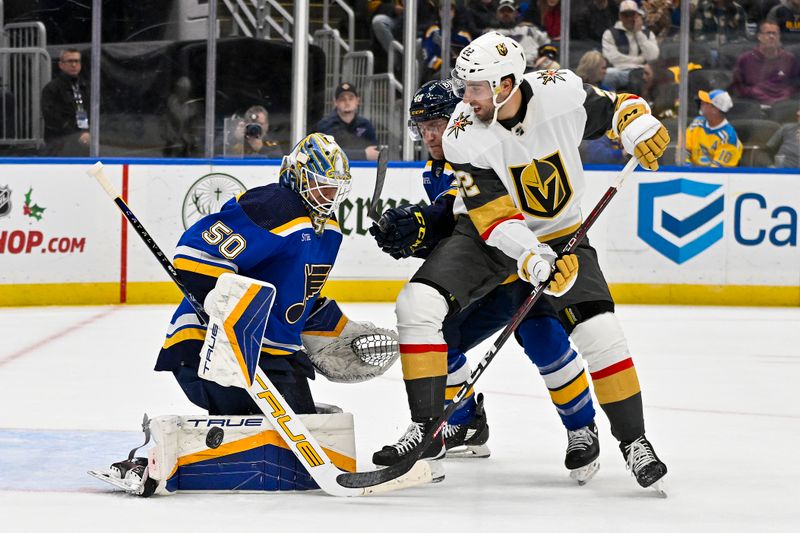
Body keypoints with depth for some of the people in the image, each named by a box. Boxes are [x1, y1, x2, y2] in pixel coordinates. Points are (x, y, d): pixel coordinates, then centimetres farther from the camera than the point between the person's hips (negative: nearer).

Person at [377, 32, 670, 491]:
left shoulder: (564, 92, -20)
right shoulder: (463, 137, -22)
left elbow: (616, 108, 2)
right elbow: (494, 217, -25)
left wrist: (639, 126, -19)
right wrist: (533, 258, -38)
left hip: (558, 232, 0)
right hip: (487, 234, 0)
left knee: (598, 330, -16)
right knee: (418, 303, -20)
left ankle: (634, 440, 3)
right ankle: (427, 429, -11)